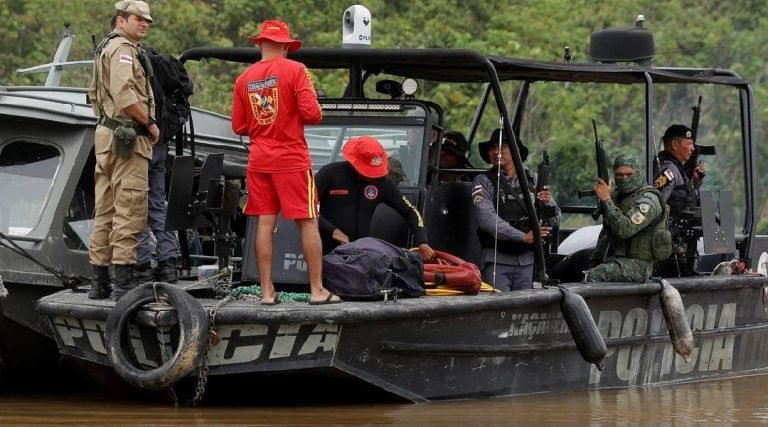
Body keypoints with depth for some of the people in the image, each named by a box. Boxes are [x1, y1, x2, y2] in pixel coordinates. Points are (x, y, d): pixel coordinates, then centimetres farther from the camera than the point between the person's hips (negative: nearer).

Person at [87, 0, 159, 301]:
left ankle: (99, 283, 15)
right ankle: (124, 282, -15)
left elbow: (94, 94, 28)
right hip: (128, 139, -11)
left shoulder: (104, 49, 21)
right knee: (130, 210, -11)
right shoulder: (123, 49, -12)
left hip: (105, 134, 11)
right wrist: (150, 123, -13)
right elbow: (124, 95, -24)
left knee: (105, 210, 12)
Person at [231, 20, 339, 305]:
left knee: (264, 224, 5)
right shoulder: (295, 70, -8)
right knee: (308, 223, 2)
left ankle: (267, 292, 4)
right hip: (292, 159, -4)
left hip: (258, 160, 4)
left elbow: (239, 127, 9)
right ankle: (317, 290, 1)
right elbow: (311, 114, -14)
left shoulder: (244, 79, 5)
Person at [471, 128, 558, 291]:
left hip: (528, 260, 3)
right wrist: (523, 236, -18)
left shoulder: (532, 179, 12)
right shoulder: (483, 182, 3)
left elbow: (556, 217, 12)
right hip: (497, 261, -3)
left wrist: (547, 203, -12)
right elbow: (487, 218, -12)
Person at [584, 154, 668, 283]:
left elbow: (625, 230, -25)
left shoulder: (648, 199, -10)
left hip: (636, 264, -8)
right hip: (613, 260, 8)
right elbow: (605, 234, 26)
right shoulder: (618, 197, 17)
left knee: (592, 277, -31)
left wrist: (606, 199, -21)